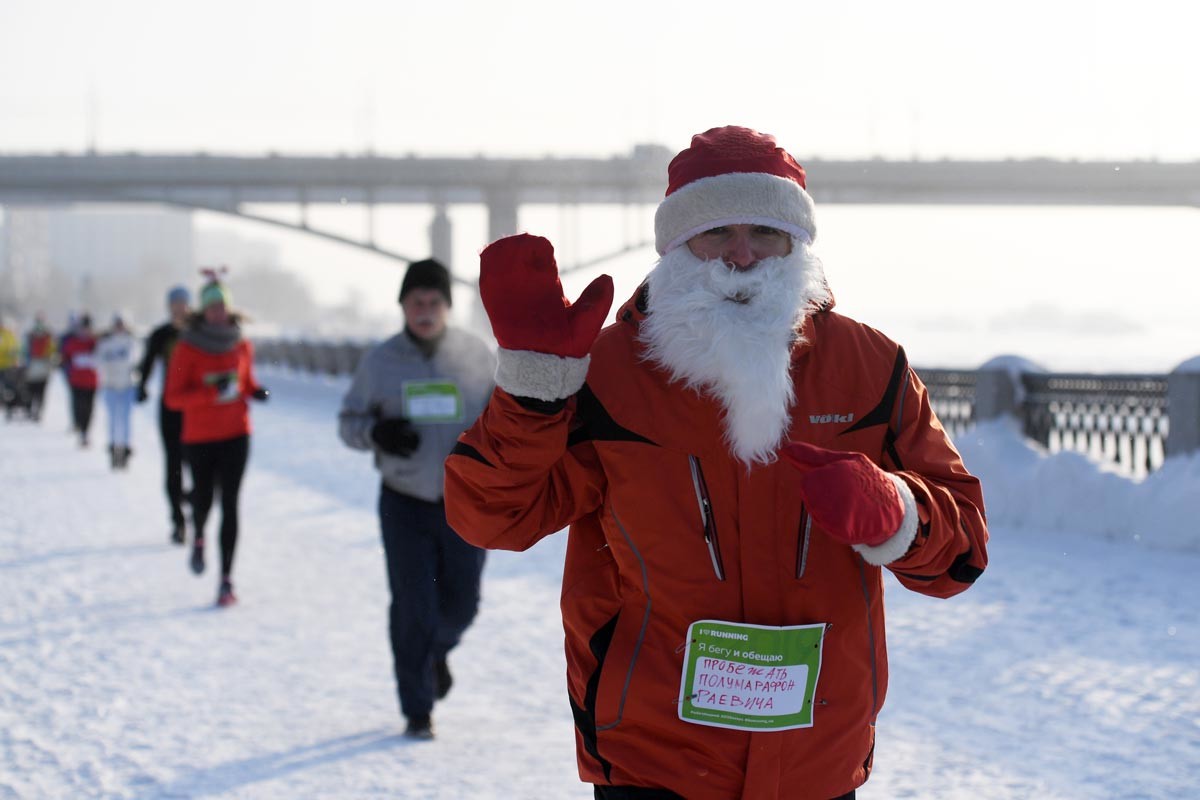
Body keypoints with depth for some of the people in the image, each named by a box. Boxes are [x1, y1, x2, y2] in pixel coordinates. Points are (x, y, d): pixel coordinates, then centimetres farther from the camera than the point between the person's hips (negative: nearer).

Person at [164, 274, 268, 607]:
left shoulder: (242, 346, 4)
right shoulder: (187, 348, -7)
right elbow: (173, 398, -10)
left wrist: (256, 392, -3)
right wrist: (212, 392, -23)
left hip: (236, 435, 2)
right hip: (199, 438, -2)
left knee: (229, 504, -5)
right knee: (203, 498, 3)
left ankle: (227, 578, -3)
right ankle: (198, 537, 41)